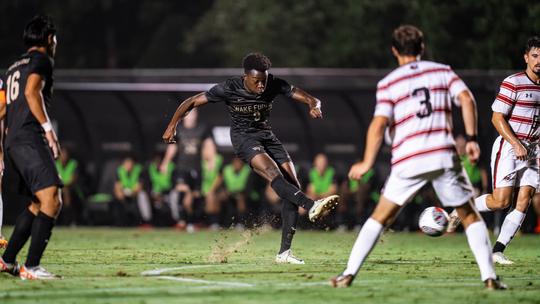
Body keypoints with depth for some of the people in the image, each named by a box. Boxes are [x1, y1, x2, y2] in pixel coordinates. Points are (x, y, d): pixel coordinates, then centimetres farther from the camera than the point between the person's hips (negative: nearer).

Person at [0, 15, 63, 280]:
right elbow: (31, 92, -16)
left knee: (36, 204, 19)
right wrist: (48, 127, -19)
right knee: (52, 201, -17)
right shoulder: (41, 60, 0)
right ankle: (31, 267, -25)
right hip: (30, 138, -10)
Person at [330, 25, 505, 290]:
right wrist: (471, 138, -2)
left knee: (380, 218, 12)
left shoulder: (388, 83, 7)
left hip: (407, 161, 0)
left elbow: (379, 124, -6)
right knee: (470, 216, 12)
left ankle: (349, 274, 4)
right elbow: (466, 99, -4)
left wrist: (367, 163, -4)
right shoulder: (442, 71, 11)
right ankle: (489, 276, 0)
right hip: (444, 156, 0)